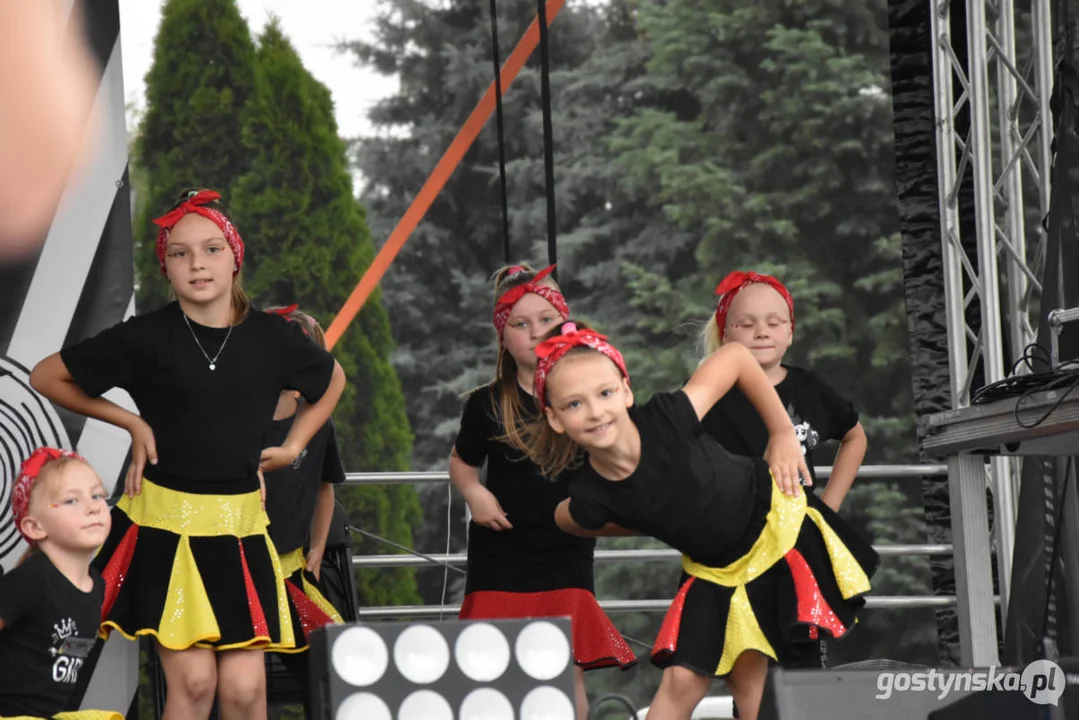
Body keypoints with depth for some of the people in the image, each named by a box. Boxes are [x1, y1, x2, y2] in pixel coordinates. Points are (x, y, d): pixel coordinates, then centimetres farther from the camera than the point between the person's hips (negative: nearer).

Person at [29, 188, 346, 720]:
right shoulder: (147, 337, -7)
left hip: (239, 526, 2)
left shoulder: (272, 336, -1)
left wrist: (294, 445, 11)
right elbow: (47, 377, 3)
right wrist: (132, 422, 1)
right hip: (165, 524, -2)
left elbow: (333, 379, 21)